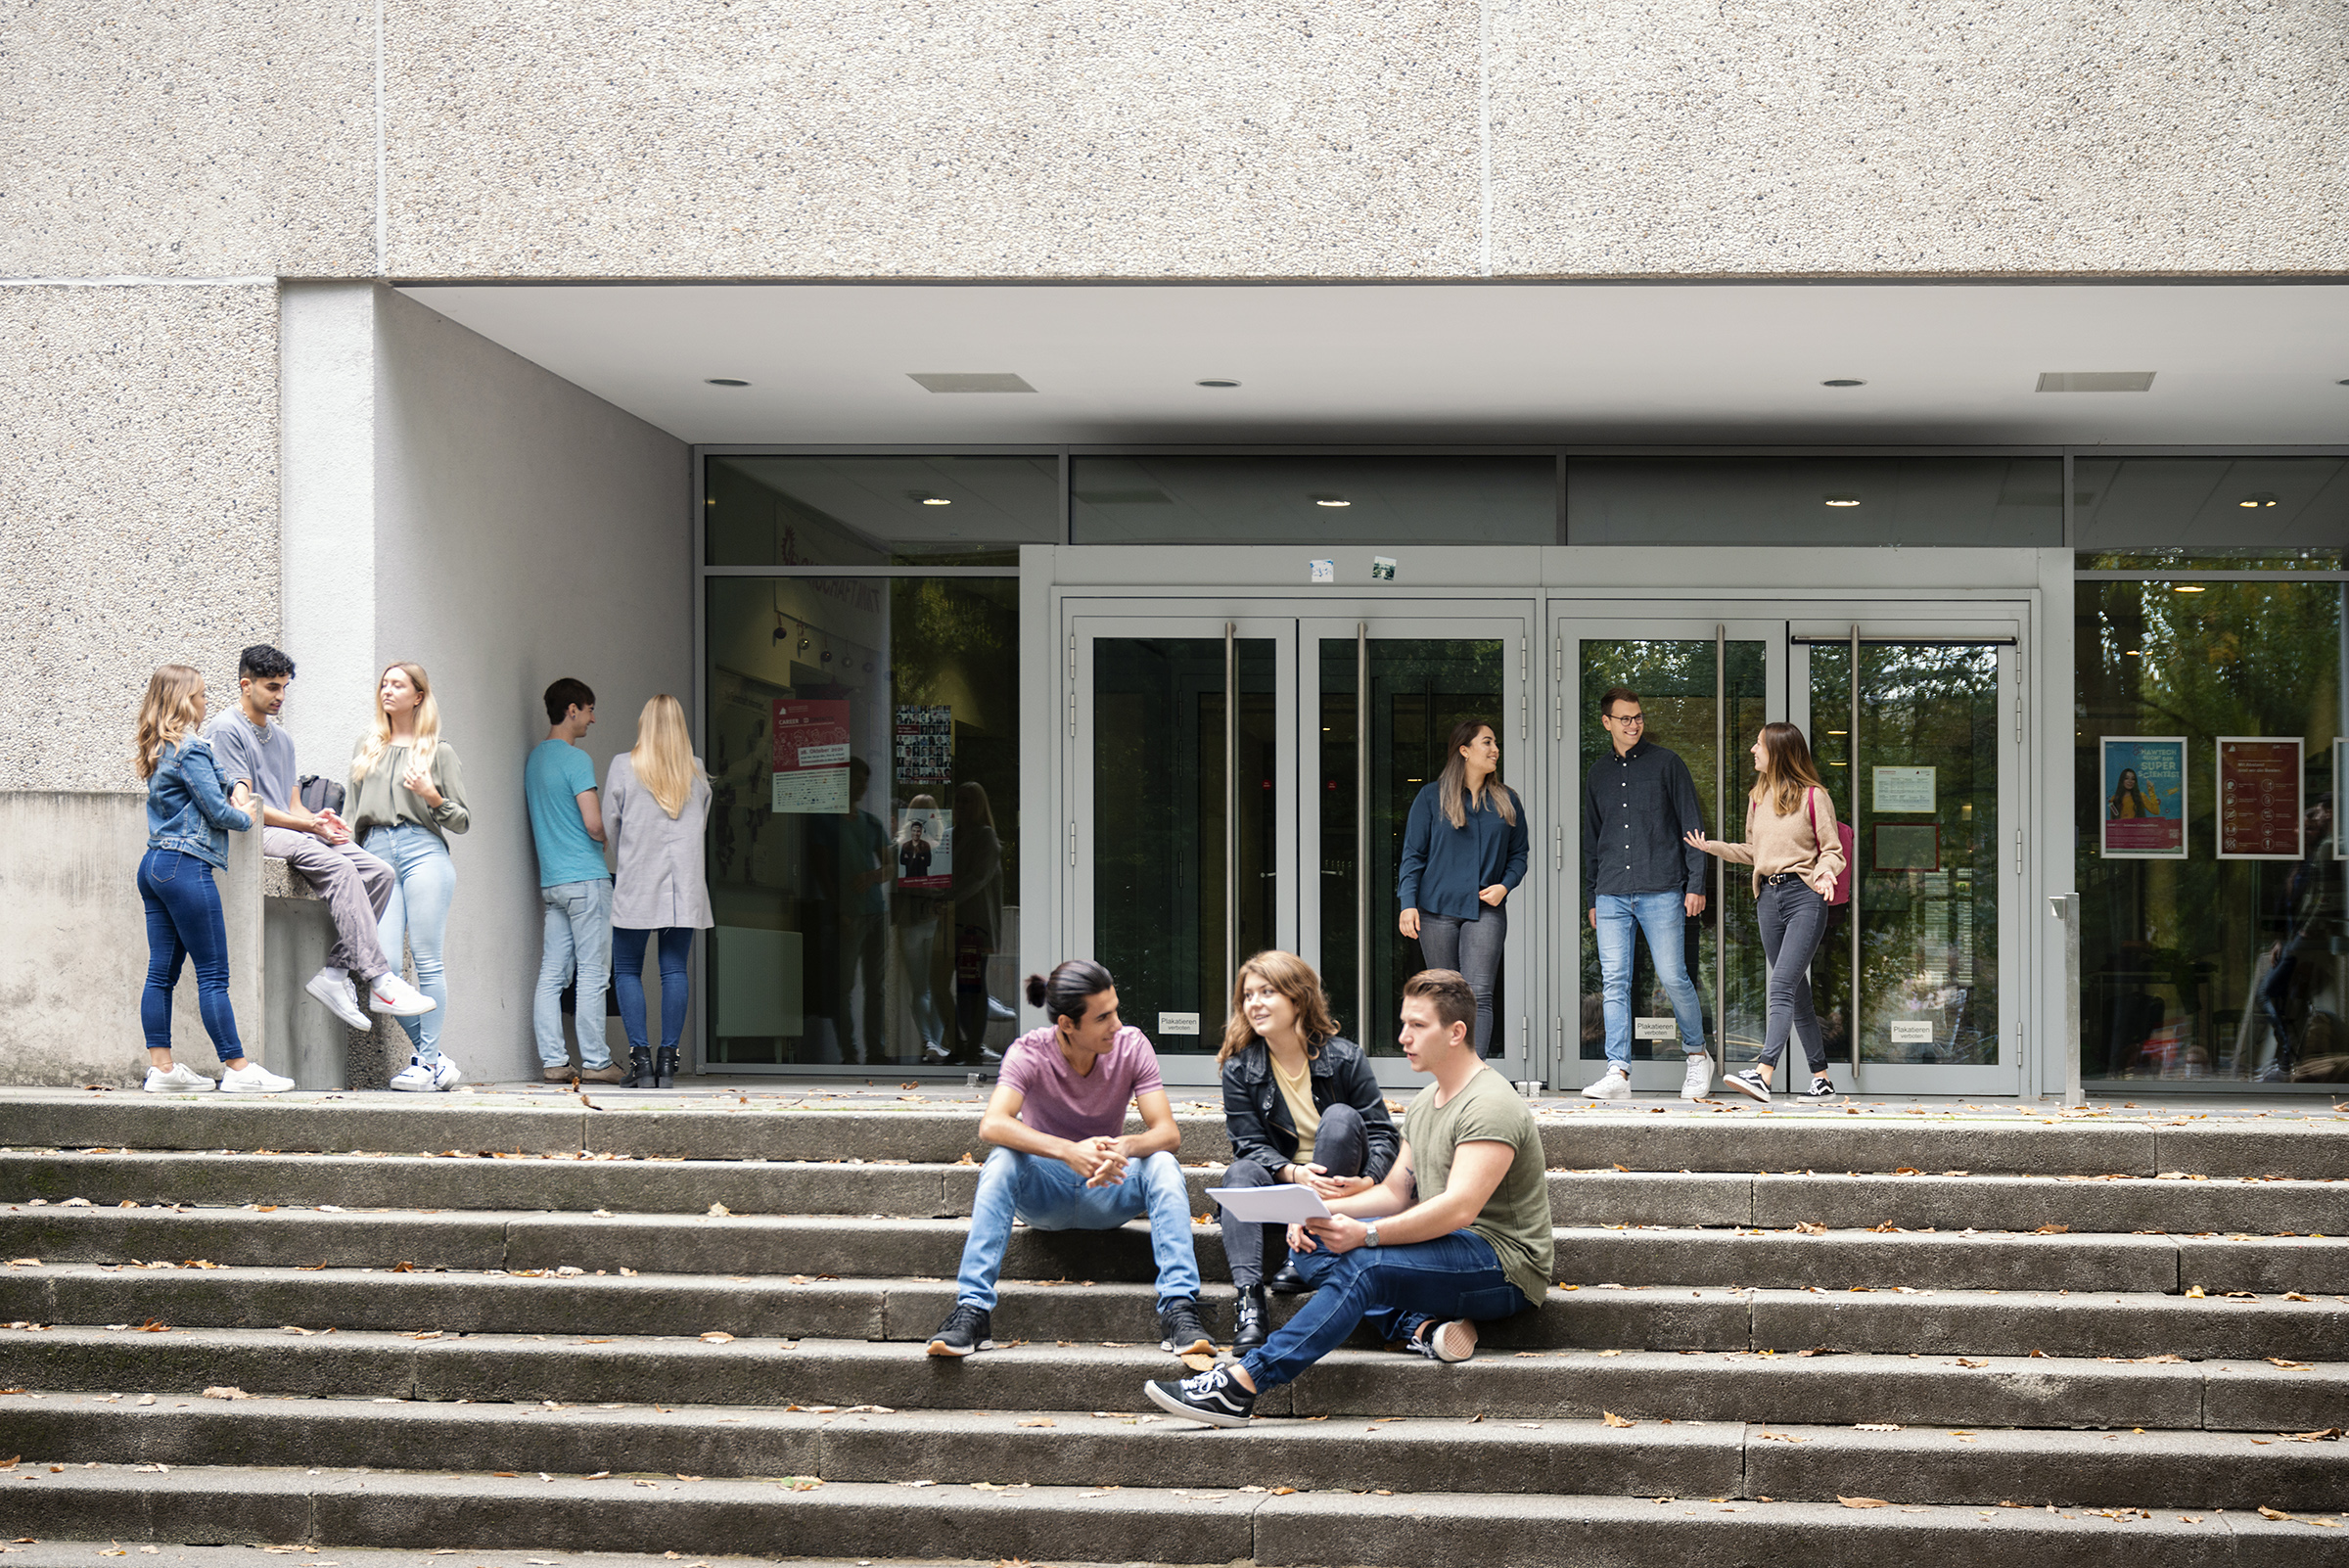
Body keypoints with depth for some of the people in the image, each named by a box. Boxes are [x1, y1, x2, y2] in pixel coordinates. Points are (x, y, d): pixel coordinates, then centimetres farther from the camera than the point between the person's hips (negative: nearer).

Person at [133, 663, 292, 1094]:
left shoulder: (161, 750, 18)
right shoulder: (191, 748, -11)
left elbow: (216, 775, 30)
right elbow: (216, 810, -13)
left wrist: (236, 786, 9)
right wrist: (245, 816, 7)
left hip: (154, 864, 10)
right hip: (186, 865, -10)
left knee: (162, 972, 8)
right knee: (213, 974, -7)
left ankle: (161, 1067, 8)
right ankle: (238, 1069, -5)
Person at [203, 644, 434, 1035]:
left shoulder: (282, 738, 26)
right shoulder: (226, 730, -2)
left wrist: (318, 818, -4)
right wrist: (308, 824, -16)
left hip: (295, 830, 8)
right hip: (256, 835, -8)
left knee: (378, 872, -14)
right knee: (339, 867, -32)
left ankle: (335, 972, -19)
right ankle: (378, 980, -36)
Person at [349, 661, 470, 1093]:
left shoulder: (439, 751, 11)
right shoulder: (367, 750, 23)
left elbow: (463, 821, 8)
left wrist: (432, 796, -8)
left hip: (423, 851, -3)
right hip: (376, 854, 4)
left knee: (427, 960, -7)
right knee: (385, 964, -10)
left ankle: (427, 1061, -1)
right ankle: (433, 1058, 2)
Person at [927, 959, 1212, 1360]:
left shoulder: (1131, 1046, -11)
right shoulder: (1029, 1053, -16)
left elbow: (1168, 1133, -18)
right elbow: (992, 1124, -33)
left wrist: (1125, 1146, -42)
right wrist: (1068, 1151, -48)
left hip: (1108, 1192, 1)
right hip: (1043, 1193, -1)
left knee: (1162, 1163, -28)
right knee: (1002, 1160, -32)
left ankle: (1179, 1310, -34)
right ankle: (972, 1309, -35)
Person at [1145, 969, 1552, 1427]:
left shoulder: (1491, 1106, -15)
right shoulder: (1424, 1104, 17)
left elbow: (1459, 1209, -25)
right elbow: (1394, 1193, 16)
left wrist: (1365, 1234, -31)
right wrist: (1323, 1213, -2)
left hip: (1505, 1267, -10)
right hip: (1453, 1254, 10)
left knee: (1363, 1265, -31)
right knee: (1312, 1246, -3)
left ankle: (1239, 1386, -37)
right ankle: (1423, 1328, -18)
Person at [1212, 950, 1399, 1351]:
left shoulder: (1344, 1057, -6)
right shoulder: (1239, 1070, -1)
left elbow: (1382, 1132, -6)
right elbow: (1250, 1145, -6)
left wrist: (1368, 1180, -28)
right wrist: (1295, 1174, -27)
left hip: (1337, 1187, -1)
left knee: (1340, 1117, -26)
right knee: (1241, 1173, -29)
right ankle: (1248, 1296, -47)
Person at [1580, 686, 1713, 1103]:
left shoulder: (1667, 763, 4)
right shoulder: (1597, 774, 16)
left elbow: (1692, 826, 3)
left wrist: (1696, 884, -3)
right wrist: (1591, 897, 20)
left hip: (1661, 892, -3)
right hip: (1611, 894, 4)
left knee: (1673, 977, -5)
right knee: (1614, 982, -4)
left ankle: (1697, 1054, 15)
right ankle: (1618, 1072, -6)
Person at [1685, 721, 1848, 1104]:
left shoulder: (1814, 795, -2)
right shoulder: (1758, 797, 17)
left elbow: (1833, 852, -1)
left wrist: (1824, 872, -21)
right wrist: (1711, 846, 18)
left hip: (1804, 897, -7)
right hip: (1768, 897, 7)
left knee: (1782, 986, -18)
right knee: (1797, 995, 8)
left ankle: (1762, 1074, -30)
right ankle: (1821, 1078, 15)